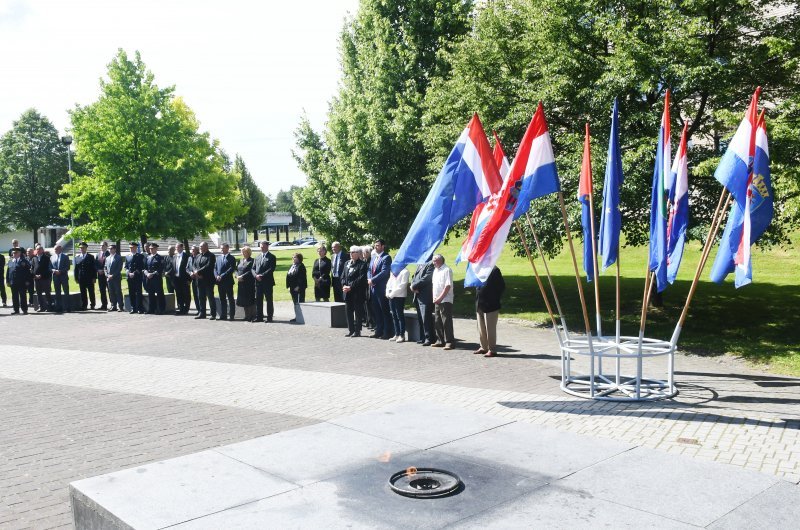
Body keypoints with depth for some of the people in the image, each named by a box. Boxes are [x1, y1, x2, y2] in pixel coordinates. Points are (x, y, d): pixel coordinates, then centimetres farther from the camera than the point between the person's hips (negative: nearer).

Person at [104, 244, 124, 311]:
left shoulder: (119, 257, -1)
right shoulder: (107, 258, 17)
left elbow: (119, 268, -8)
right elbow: (105, 268, 16)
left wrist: (113, 275, -14)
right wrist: (107, 275, -1)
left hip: (116, 278, -5)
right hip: (109, 278, 5)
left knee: (118, 292, -5)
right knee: (111, 293, 6)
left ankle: (120, 306, -2)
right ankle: (113, 306, 10)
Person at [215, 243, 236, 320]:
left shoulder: (231, 258, -3)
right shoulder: (219, 258, 17)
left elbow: (231, 269, -14)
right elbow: (215, 268, 13)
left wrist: (222, 276, -18)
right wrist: (216, 276, -6)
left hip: (228, 281, -6)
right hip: (220, 282, 6)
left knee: (230, 299, 0)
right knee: (222, 299, 9)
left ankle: (232, 315, 3)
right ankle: (223, 315, 14)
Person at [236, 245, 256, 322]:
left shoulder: (252, 261, -7)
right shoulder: (240, 260, 16)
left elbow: (251, 271, -15)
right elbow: (237, 269, 14)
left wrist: (242, 277, -19)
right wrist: (237, 276, -5)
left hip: (249, 283, -7)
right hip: (241, 283, 7)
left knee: (250, 300, -4)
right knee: (243, 300, 8)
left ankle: (252, 317, 3)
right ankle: (247, 316, 16)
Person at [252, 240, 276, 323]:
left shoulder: (271, 257, -1)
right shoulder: (258, 258, 18)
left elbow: (271, 269, -12)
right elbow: (253, 268, 13)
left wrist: (262, 275, -18)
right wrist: (256, 275, -8)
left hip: (267, 282, -6)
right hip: (258, 282, 6)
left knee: (269, 300, 0)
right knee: (258, 300, 7)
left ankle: (269, 317, 5)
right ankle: (259, 317, 13)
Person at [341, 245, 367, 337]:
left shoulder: (362, 264, -6)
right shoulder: (347, 263, 15)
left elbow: (361, 278, -14)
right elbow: (343, 276, 14)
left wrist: (351, 287, -17)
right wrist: (344, 285, -4)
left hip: (357, 292, -6)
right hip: (347, 292, 7)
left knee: (358, 312, 0)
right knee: (349, 311, 9)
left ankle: (357, 331, 5)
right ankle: (351, 330, 17)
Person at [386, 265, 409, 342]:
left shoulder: (405, 271, -6)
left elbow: (403, 285, -13)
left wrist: (393, 293, -14)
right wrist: (388, 292, 3)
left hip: (399, 296, -7)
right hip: (391, 296, 7)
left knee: (400, 315, -4)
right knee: (394, 316, 8)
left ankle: (402, 335, 2)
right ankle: (397, 334, 14)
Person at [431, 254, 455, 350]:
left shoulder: (447, 270, -10)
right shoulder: (435, 270, 16)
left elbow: (448, 286, -16)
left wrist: (440, 298, -18)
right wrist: (435, 297, 11)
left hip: (445, 300, -8)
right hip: (437, 301, 8)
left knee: (447, 322, -8)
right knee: (438, 321, 12)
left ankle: (449, 342, -6)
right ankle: (440, 341, 21)